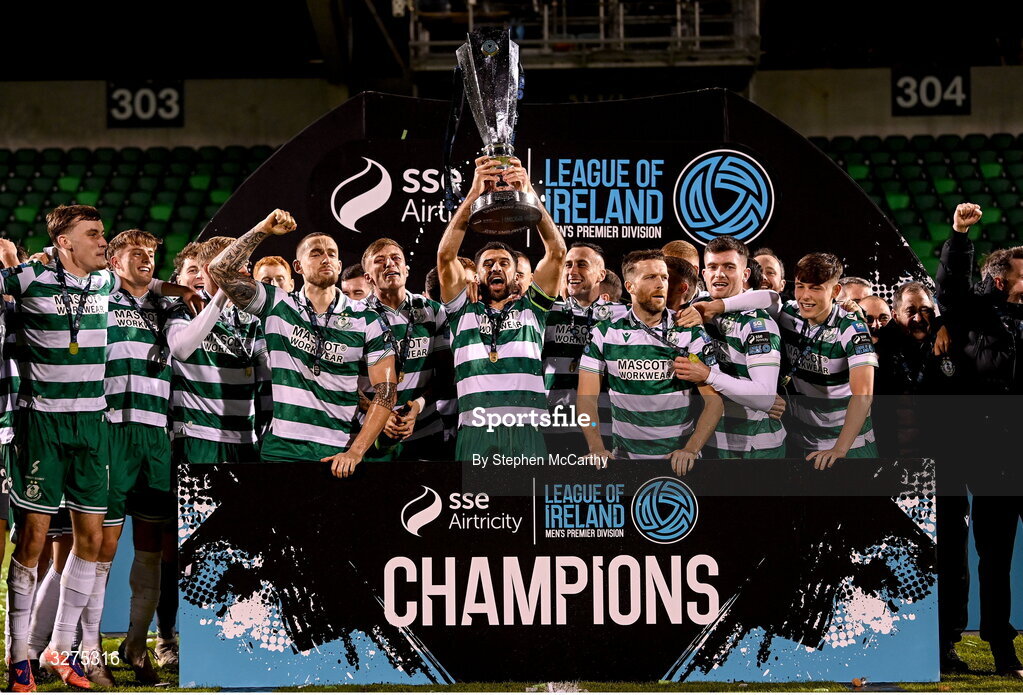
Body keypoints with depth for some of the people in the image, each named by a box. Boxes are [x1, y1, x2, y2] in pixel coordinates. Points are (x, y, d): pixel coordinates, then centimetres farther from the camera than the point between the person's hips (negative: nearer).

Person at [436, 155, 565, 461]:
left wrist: (528, 194, 1)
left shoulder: (531, 307, 21)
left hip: (528, 430, 0)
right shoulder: (464, 310, 21)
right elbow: (446, 256, 9)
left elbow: (556, 252, 11)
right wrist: (474, 194, 0)